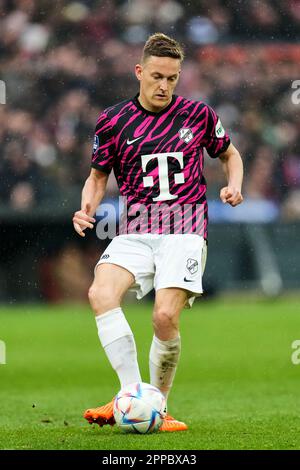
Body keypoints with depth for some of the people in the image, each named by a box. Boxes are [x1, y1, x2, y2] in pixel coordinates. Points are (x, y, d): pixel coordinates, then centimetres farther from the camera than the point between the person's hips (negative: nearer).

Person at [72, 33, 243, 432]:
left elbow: (230, 154, 23)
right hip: (136, 230, 2)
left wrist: (234, 185, 2)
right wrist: (87, 209, -1)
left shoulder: (197, 114, 7)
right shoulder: (113, 121, 7)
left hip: (185, 229, -1)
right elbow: (99, 175, 18)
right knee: (101, 293, -28)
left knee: (165, 316, -22)